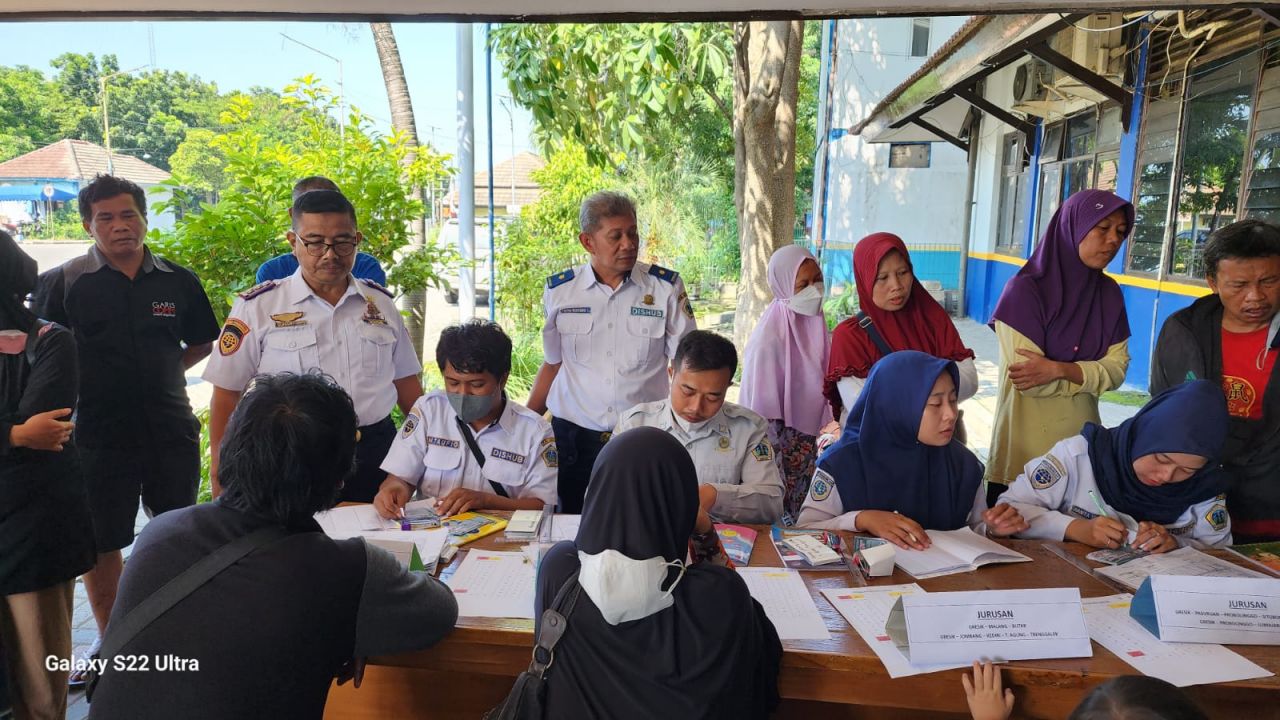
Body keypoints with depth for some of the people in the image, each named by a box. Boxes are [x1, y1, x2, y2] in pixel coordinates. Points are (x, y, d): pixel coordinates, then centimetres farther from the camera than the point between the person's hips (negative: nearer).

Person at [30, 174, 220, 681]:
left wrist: (163, 373, 3)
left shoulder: (178, 280, 3)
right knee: (103, 543, 9)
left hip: (172, 429, 2)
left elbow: (201, 343, 15)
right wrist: (82, 387, -7)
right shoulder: (62, 283, -3)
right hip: (99, 433, -2)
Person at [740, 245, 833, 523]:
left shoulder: (813, 322, 3)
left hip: (807, 441, 7)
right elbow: (762, 408, -18)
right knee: (780, 520, 3)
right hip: (779, 444, -7)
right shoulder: (770, 338, -20)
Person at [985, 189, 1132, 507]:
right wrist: (1088, 373, -8)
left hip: (1082, 442, 5)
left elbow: (1117, 368, -3)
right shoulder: (1026, 289, -14)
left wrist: (1059, 369, -18)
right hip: (1024, 451, -5)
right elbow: (1029, 381, -19)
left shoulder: (1109, 292, 4)